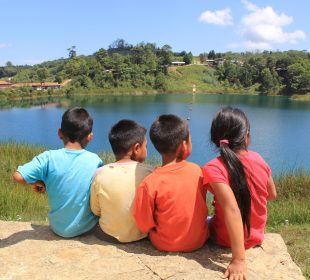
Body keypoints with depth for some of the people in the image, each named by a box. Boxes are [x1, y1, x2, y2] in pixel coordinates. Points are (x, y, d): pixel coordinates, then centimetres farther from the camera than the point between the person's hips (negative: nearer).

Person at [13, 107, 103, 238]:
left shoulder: (49, 158, -17)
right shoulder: (95, 160, -14)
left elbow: (18, 177, -22)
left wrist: (38, 183, -4)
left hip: (59, 228, 1)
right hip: (86, 227, -1)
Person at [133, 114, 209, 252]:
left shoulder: (149, 183, -22)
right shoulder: (198, 171, -13)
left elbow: (144, 226, -12)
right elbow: (202, 207, 2)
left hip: (166, 246, -2)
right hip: (199, 241, 3)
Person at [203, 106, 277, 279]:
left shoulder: (214, 168, -26)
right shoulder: (259, 160, -11)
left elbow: (232, 210, -35)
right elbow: (272, 195, 3)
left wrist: (239, 260, -34)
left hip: (227, 240, -4)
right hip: (256, 237, 4)